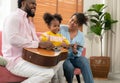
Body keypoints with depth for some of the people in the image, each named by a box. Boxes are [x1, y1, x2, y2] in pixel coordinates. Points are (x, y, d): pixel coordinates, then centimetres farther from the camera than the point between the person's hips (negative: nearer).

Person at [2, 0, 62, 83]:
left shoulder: (29, 22, 20)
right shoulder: (14, 17, -10)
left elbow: (34, 40, 21)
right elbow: (13, 39, -26)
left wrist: (44, 44, -3)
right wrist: (39, 44, -24)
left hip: (29, 57, 10)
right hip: (16, 60, -10)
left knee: (57, 63, 5)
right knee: (48, 73, -26)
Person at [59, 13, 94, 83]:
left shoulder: (81, 35, 2)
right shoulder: (61, 28, -5)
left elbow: (79, 53, 3)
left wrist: (75, 51, -20)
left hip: (73, 57, 2)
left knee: (84, 61, -30)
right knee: (69, 67, -32)